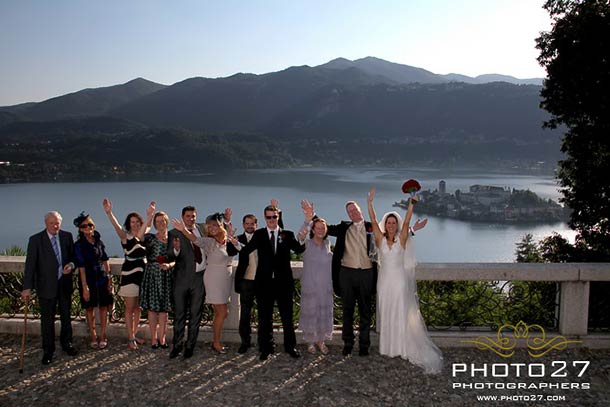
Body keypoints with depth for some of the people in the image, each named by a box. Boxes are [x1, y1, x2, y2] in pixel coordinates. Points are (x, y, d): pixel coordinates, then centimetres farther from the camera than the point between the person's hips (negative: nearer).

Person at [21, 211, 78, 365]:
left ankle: (66, 343, 35)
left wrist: (71, 265, -14)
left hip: (65, 284, 3)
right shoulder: (35, 240, -9)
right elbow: (30, 264, -13)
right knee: (47, 319, 6)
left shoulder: (67, 236, 0)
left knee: (66, 316, 17)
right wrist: (27, 287, -18)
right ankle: (48, 351, 20)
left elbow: (73, 256, 10)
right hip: (46, 286, -3)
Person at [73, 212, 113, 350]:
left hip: (102, 278, 3)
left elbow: (105, 260, 8)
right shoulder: (79, 245, -7)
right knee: (90, 308, 7)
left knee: (103, 307, 4)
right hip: (88, 278, -3)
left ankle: (102, 336, 14)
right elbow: (81, 266, -12)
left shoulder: (99, 241, 4)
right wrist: (84, 286, -15)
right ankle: (93, 337, 17)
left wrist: (109, 278, 3)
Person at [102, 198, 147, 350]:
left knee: (138, 307, 14)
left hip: (142, 274, 5)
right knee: (130, 308, 2)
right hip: (129, 274, -5)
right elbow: (117, 227, -24)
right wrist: (109, 213, -44)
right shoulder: (126, 236, -8)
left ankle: (134, 334, 26)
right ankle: (131, 338, 10)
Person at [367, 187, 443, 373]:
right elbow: (373, 221, -6)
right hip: (384, 280, 2)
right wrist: (370, 202, -14)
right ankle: (388, 346, 18)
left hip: (399, 280, -2)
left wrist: (411, 204, -23)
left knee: (401, 314, 1)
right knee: (386, 314, 8)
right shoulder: (380, 240, 2)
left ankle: (403, 347, 8)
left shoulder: (402, 240, 0)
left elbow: (406, 222, -12)